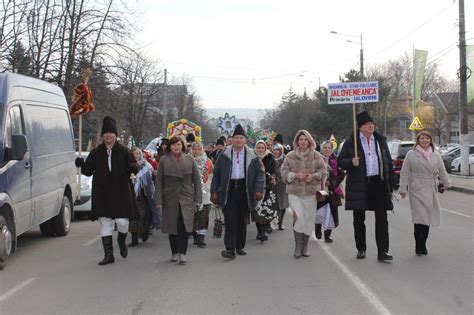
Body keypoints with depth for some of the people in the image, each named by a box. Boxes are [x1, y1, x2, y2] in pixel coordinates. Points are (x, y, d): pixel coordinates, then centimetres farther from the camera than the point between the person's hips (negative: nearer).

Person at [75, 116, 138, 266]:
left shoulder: (124, 151, 2)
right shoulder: (95, 153, 7)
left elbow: (134, 167, 2)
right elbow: (88, 171, 7)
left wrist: (133, 168, -21)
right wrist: (82, 165, -13)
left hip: (121, 193, -2)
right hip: (101, 193, 2)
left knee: (122, 221, -6)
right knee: (105, 224, 5)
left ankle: (122, 241, 29)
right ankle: (108, 255, 13)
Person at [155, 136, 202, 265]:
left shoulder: (189, 159, 6)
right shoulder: (164, 160, 4)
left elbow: (196, 179, 6)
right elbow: (159, 181, 3)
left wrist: (198, 198, 0)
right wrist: (158, 200, -4)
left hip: (186, 198, -1)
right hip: (170, 198, 1)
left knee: (183, 225, -10)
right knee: (172, 226, 7)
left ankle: (182, 253, -7)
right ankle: (174, 252, 19)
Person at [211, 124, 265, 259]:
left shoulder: (252, 156, 5)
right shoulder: (224, 155, 4)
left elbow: (260, 172, 5)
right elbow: (216, 173, 5)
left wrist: (258, 190, -7)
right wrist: (214, 192, 0)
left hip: (244, 189, 1)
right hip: (229, 190, -1)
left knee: (243, 220, 9)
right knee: (230, 219, -8)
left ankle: (240, 247, 21)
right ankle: (230, 249, -10)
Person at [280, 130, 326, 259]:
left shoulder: (316, 155, 4)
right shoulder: (290, 156, 2)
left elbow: (323, 170, 6)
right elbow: (284, 171, 2)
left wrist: (313, 175, -12)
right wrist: (296, 175, -14)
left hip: (311, 192, 2)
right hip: (294, 193, -2)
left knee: (309, 219, 6)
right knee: (298, 215, -20)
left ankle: (304, 246, 23)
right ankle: (298, 245, -7)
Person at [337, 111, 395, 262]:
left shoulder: (380, 141, 11)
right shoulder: (350, 142, 0)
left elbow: (388, 162, 13)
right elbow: (340, 161, 2)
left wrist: (390, 183, 8)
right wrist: (351, 162, -20)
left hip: (378, 183, 2)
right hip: (359, 185, -2)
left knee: (382, 218, -4)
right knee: (359, 219, 8)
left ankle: (382, 251, -2)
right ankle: (361, 249, 22)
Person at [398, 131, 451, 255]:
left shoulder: (436, 155, 11)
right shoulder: (411, 154, 1)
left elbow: (442, 170, 22)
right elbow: (404, 172, 1)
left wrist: (446, 183, 26)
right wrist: (403, 188, -2)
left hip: (431, 189, 4)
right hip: (417, 190, -4)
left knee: (428, 217, 4)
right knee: (420, 217, -12)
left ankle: (422, 245, 13)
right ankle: (419, 246, -9)